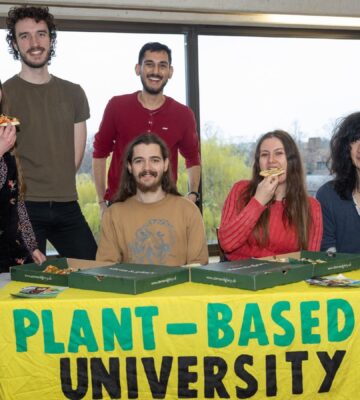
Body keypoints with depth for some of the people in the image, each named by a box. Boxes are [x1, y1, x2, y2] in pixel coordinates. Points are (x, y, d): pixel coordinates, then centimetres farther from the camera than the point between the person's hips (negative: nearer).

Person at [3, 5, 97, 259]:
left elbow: (76, 155, 11)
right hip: (23, 208, -4)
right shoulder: (5, 94, 0)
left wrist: (57, 190, 5)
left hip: (68, 207, 4)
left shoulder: (73, 94, 11)